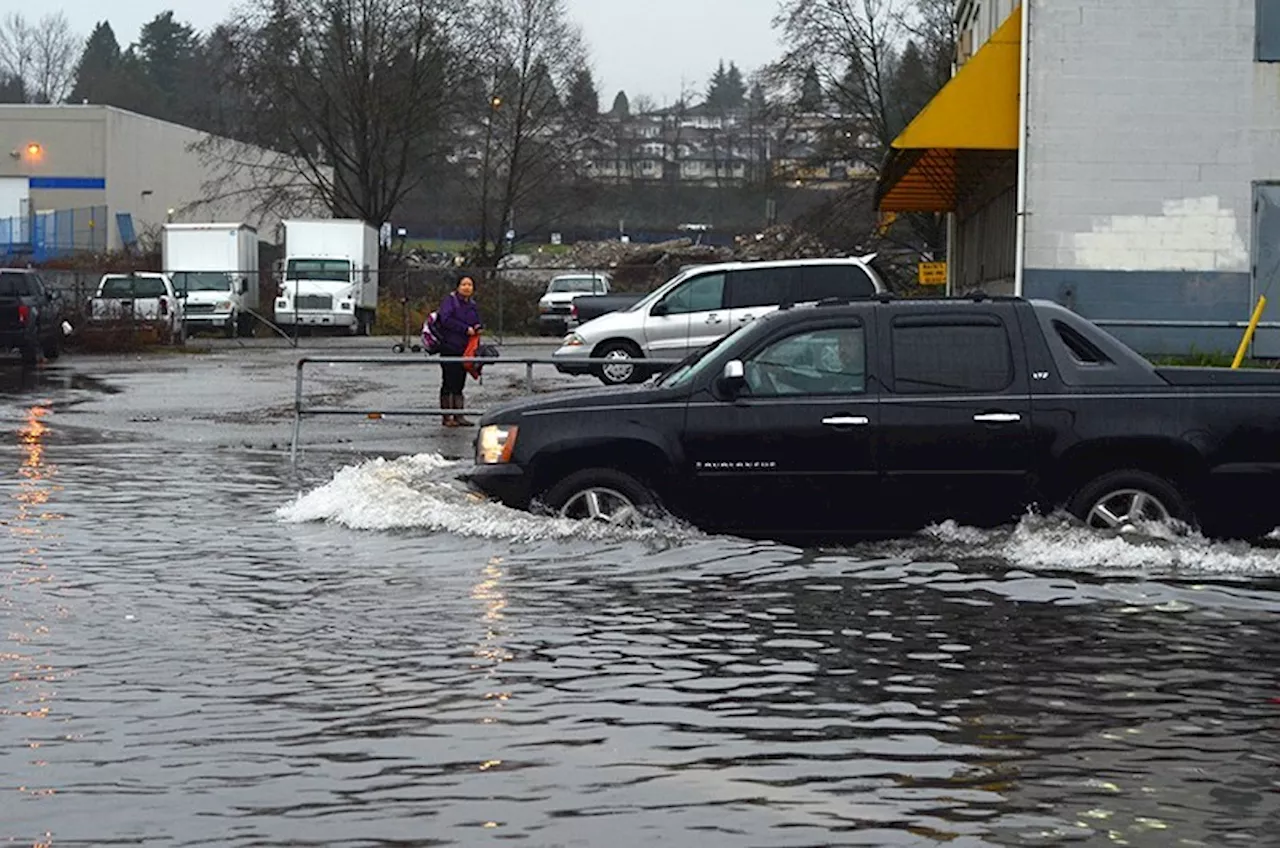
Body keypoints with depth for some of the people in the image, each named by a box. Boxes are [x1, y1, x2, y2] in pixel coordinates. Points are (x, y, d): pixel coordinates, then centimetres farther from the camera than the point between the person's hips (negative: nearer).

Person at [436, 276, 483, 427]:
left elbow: (477, 323, 24)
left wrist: (479, 328, -1)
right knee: (449, 383, -4)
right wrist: (466, 329, -18)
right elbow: (446, 320, -17)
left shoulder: (473, 305, 16)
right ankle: (446, 417, -1)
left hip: (465, 350, 6)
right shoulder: (450, 301, -4)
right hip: (449, 348, -6)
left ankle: (458, 416, 11)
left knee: (459, 384, 8)